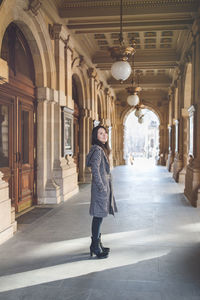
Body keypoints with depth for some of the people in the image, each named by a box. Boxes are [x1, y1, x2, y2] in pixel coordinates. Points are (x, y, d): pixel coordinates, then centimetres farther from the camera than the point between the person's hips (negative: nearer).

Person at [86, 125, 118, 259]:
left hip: (105, 186, 10)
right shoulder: (97, 150, -15)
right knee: (98, 216, -3)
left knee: (99, 216, 15)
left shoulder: (102, 149, 16)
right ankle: (96, 247, 6)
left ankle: (96, 244, 26)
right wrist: (101, 187, -19)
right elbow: (95, 170, -21)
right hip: (100, 187, -10)